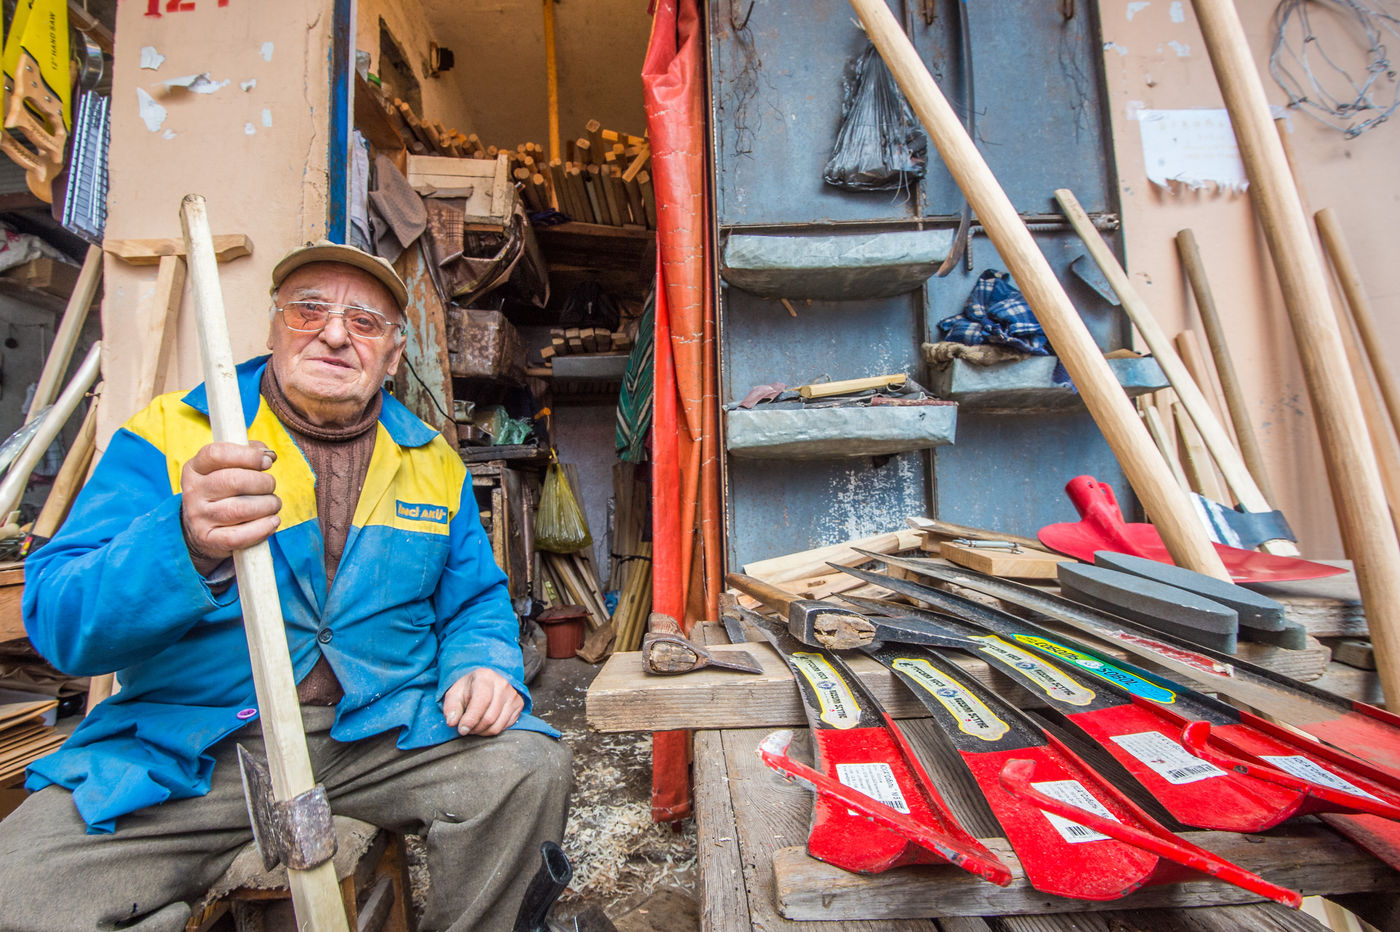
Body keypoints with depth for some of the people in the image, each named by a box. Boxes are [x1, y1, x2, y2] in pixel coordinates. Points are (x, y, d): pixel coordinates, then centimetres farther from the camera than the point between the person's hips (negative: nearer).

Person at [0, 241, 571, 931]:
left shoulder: (434, 464, 7)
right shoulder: (167, 435, 0)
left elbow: (476, 601, 13)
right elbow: (57, 622, -8)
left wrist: (484, 664, -10)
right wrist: (186, 546, -30)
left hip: (383, 736, 2)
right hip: (191, 745, -1)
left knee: (530, 767, -20)